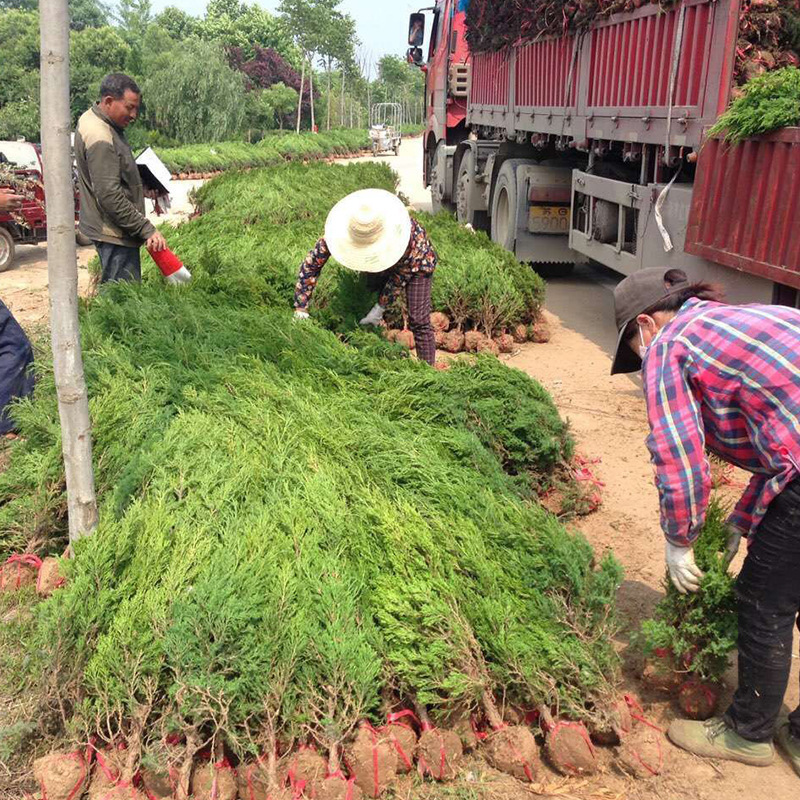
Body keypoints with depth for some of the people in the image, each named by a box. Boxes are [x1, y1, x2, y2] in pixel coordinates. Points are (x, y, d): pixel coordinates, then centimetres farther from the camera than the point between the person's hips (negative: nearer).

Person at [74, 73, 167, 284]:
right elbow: (110, 196, -26)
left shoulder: (91, 118, 12)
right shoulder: (100, 139, -22)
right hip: (114, 233, -10)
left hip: (110, 229, 10)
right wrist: (147, 229, -23)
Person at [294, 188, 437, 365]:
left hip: (415, 261, -4)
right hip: (380, 262, 4)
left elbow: (402, 272, -26)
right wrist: (300, 309, -28)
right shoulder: (340, 229, -33)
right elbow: (311, 264, -26)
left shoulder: (400, 228, -42)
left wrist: (381, 306, -24)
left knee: (419, 321, -10)